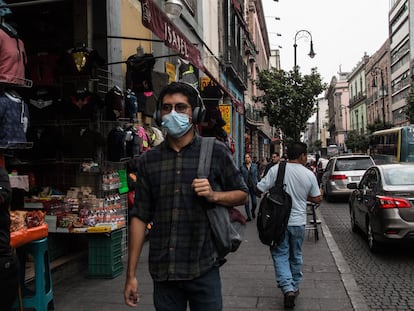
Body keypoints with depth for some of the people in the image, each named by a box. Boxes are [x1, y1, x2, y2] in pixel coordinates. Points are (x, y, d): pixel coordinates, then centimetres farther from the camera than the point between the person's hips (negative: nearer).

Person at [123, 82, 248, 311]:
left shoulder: (216, 152, -2)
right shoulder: (148, 160, 4)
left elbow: (242, 194, 8)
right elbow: (139, 216, 4)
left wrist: (213, 195, -13)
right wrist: (131, 274, 2)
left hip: (203, 268, -1)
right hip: (162, 271, 2)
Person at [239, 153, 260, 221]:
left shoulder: (255, 166, 3)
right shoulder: (242, 167, 0)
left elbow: (258, 175, 6)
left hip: (253, 186, 1)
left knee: (254, 202, 3)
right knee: (246, 203, 0)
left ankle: (253, 211, 36)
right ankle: (249, 217, 13)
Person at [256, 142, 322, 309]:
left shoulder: (276, 170, -11)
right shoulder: (309, 174, -5)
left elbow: (259, 190, -10)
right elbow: (317, 199, 2)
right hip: (298, 222, 2)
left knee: (280, 255, 7)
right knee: (296, 256, 18)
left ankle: (288, 288, -7)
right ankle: (294, 287, 30)